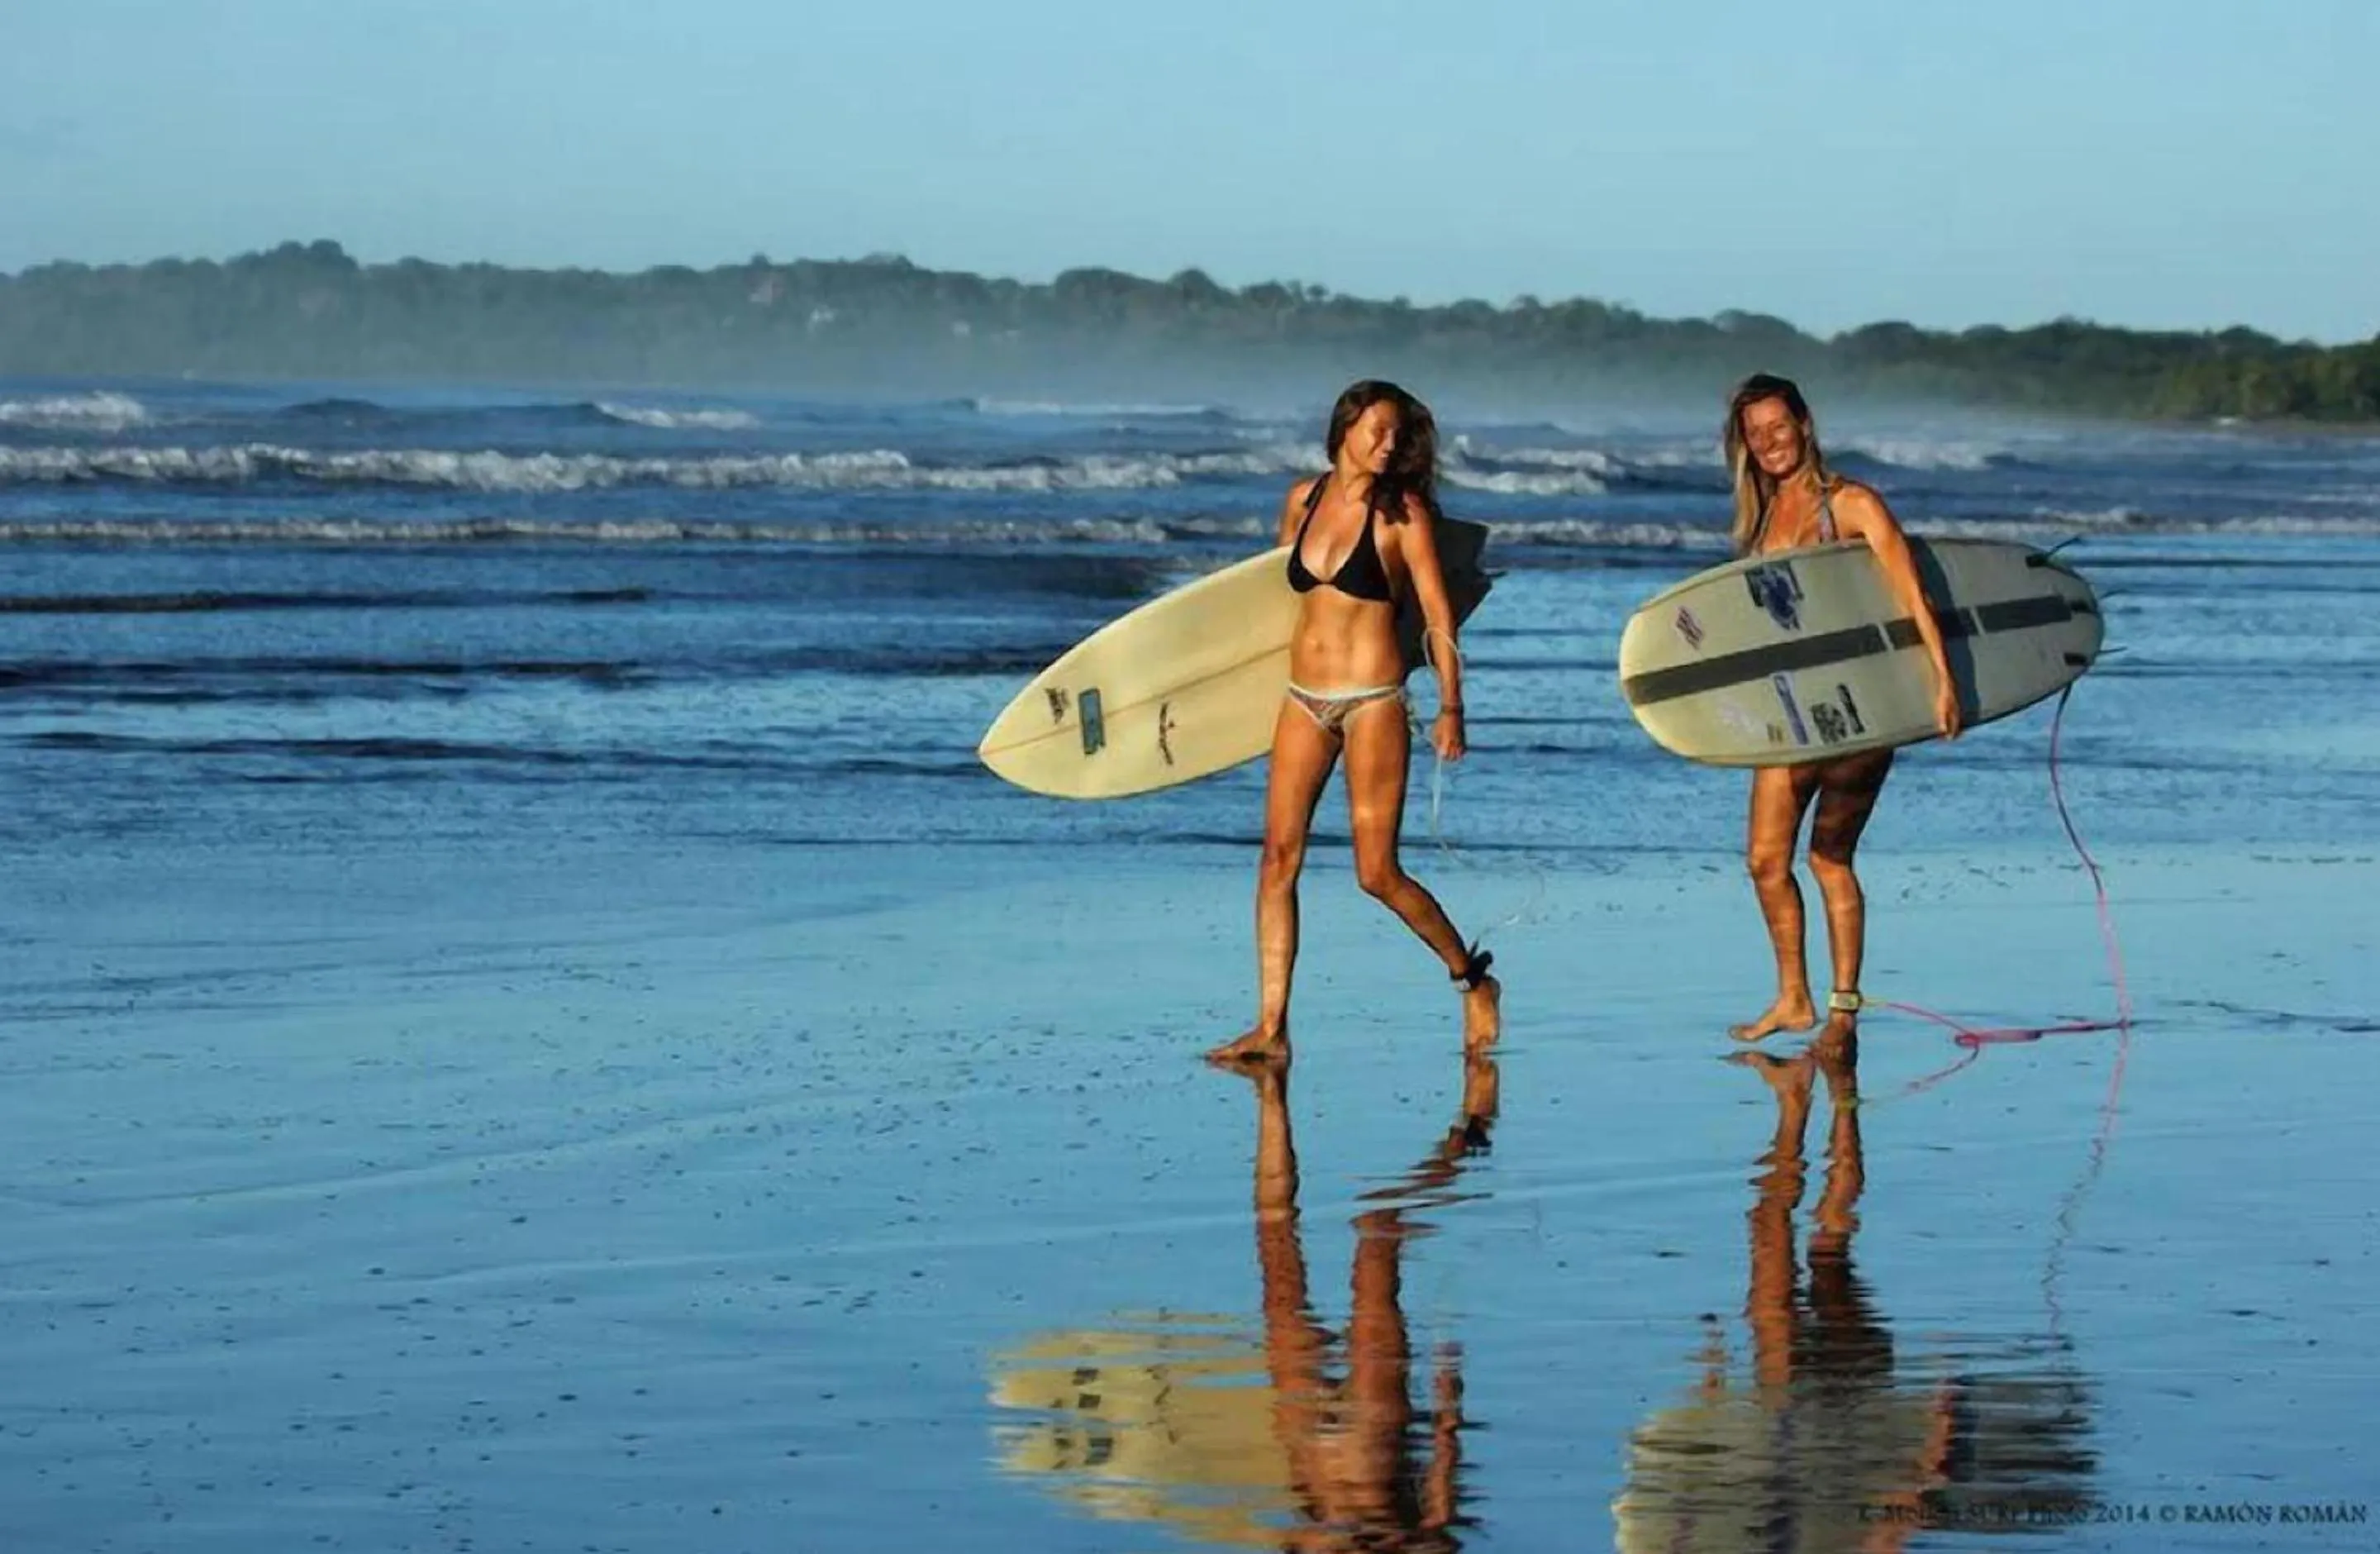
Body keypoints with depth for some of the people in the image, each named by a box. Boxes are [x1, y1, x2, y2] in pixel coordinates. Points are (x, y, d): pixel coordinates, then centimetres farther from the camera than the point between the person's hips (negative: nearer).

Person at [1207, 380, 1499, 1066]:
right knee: (1278, 859, -3)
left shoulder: (1402, 512, -5)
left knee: (1377, 874, -3)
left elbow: (1438, 614, -5)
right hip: (1303, 700, 5)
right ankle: (1271, 1029, -1)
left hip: (1371, 701, -5)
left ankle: (1472, 978, 19)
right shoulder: (1302, 500, 8)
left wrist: (1450, 708, -10)